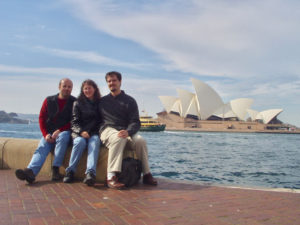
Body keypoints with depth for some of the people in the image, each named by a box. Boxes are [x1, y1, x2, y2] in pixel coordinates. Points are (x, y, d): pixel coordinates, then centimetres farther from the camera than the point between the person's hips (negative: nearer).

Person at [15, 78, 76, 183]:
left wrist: (59, 131, -13)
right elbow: (41, 118, 9)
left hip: (65, 132, -2)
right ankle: (31, 171, -48)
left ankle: (55, 169, -34)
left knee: (62, 137, -36)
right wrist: (46, 134, -7)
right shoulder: (49, 100, 12)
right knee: (42, 147, -25)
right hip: (49, 134, 2)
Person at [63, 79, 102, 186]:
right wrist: (81, 132, -15)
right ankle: (70, 171, -28)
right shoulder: (78, 103, 13)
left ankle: (90, 172, -51)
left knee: (94, 140, -34)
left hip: (94, 133, 0)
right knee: (80, 141, -34)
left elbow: (101, 121, 13)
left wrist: (89, 131, -5)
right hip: (79, 133, 0)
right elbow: (74, 122, 5)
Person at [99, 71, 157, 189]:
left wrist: (128, 132, -21)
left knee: (140, 140, -29)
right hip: (108, 130, -1)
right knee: (119, 138, -37)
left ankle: (146, 174, -14)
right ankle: (111, 177, -44)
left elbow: (135, 122, 2)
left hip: (126, 131, 1)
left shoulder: (130, 101, 13)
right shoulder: (102, 101, 19)